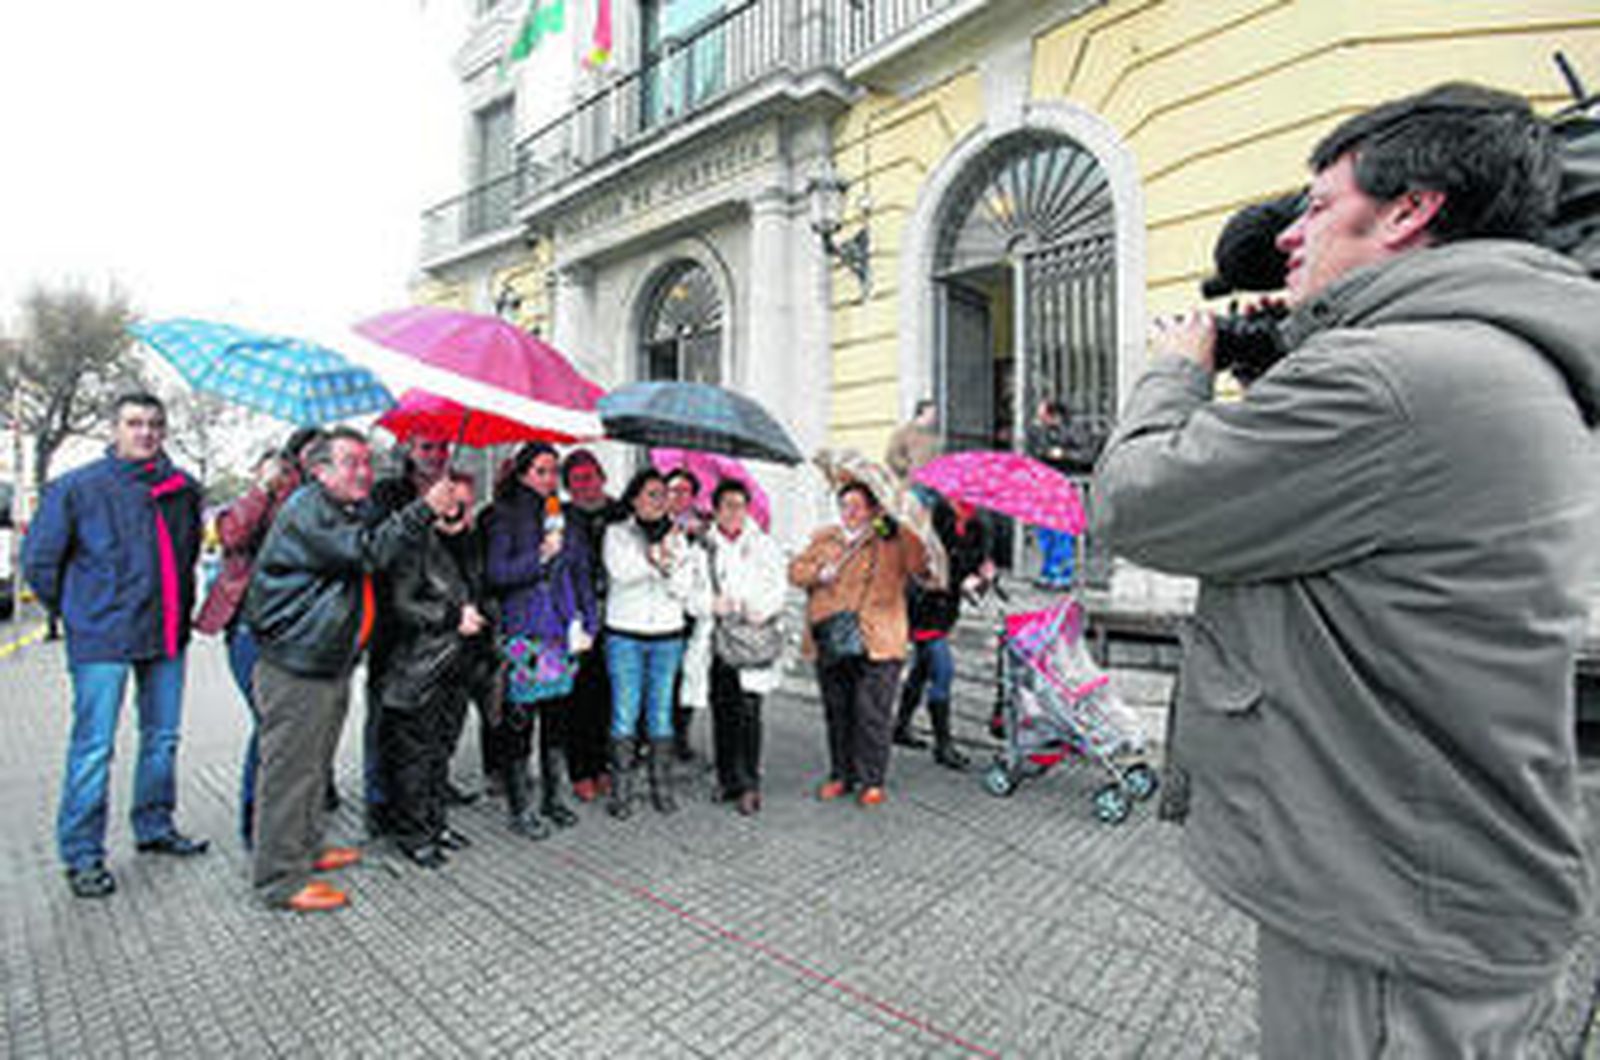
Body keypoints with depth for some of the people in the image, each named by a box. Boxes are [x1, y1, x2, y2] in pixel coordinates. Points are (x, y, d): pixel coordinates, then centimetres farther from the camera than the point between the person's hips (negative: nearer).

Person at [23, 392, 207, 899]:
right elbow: (38, 559, 1)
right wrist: (75, 609, 4)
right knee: (94, 746, 0)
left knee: (163, 738, 13)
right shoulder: (77, 487, -6)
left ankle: (155, 828, 28)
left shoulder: (182, 488, 6)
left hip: (167, 635, 4)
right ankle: (81, 853, 13)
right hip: (102, 639, -4)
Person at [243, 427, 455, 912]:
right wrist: (425, 509, -29)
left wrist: (439, 521, 4)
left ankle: (306, 848, 36)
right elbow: (368, 551, -27)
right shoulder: (306, 508, -16)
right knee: (289, 769, 0)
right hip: (295, 667, -10)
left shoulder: (355, 511, 15)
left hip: (331, 664, 10)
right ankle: (280, 880, 11)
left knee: (315, 764, 20)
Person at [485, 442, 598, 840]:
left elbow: (581, 575, 14)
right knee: (520, 720, 1)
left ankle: (555, 798, 27)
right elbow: (497, 574, -9)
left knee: (558, 717, 12)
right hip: (524, 633, -4)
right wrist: (541, 556, -17)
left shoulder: (566, 517, 11)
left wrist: (588, 623, 8)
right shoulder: (506, 517, -2)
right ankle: (520, 810, 16)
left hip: (563, 632, 5)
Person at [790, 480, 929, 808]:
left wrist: (901, 528, -18)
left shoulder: (893, 541, 3)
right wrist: (818, 573, -8)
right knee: (837, 714, 13)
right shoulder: (824, 539, 15)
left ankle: (872, 781, 16)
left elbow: (919, 566, -12)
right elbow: (795, 571, 12)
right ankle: (841, 775, 29)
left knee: (872, 715, -2)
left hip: (877, 644, -4)